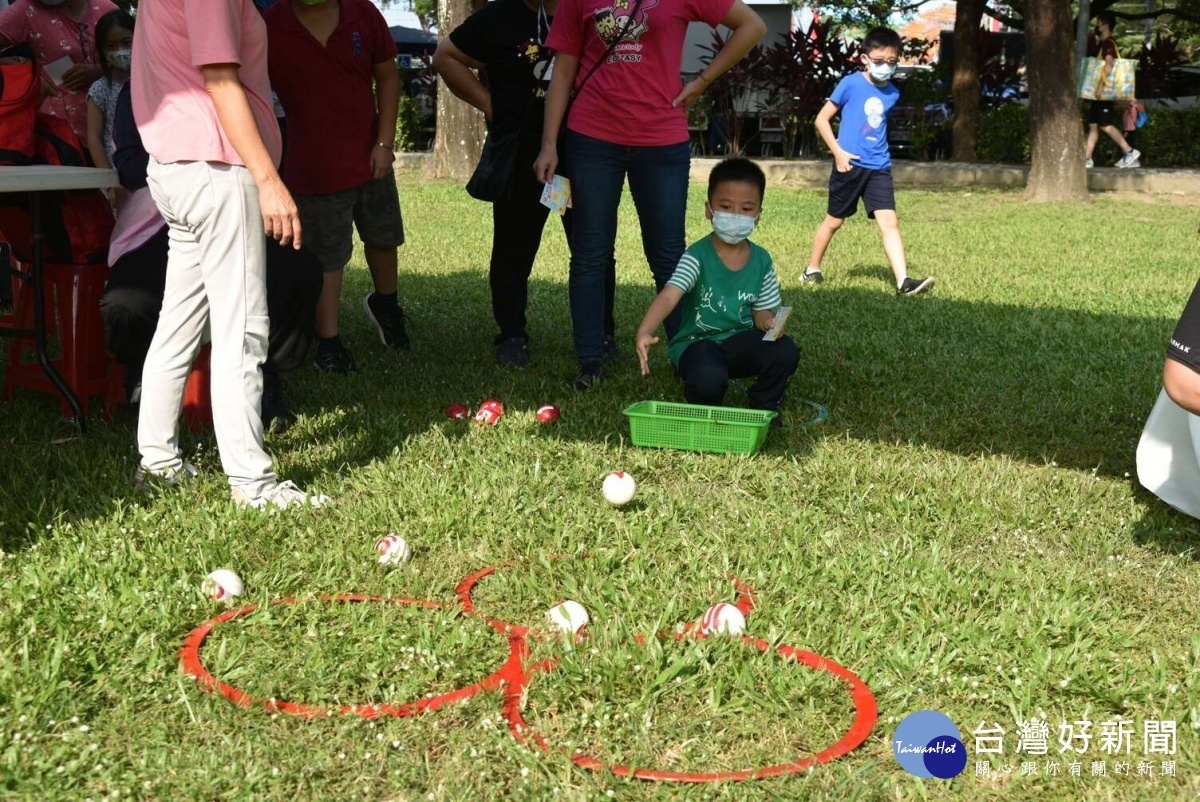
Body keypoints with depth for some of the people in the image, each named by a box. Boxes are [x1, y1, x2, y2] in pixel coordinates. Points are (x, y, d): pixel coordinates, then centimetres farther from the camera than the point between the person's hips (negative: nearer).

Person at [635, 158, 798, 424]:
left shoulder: (761, 261, 1)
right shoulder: (697, 256, -14)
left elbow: (762, 312, 8)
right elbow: (669, 296, -29)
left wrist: (769, 324, -19)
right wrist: (644, 332, -48)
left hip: (738, 340, 4)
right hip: (696, 342, -4)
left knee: (786, 352, -22)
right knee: (709, 378, -36)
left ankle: (765, 407, 8)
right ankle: (706, 413, 4)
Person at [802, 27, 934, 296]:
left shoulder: (892, 93, 6)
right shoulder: (851, 84, -8)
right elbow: (822, 118, -5)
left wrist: (878, 153, 16)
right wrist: (838, 151, -12)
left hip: (879, 168, 3)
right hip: (849, 165, -3)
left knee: (889, 221, -8)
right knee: (834, 221, 10)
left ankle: (903, 280, -15)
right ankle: (812, 270, 29)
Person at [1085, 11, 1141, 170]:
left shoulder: (1108, 44, -12)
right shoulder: (1100, 44, 18)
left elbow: (1109, 65, -25)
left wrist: (1100, 85, -32)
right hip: (1098, 92, 10)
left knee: (1106, 125, -10)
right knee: (1093, 125, 7)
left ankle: (1129, 152, -6)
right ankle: (1087, 159, 7)